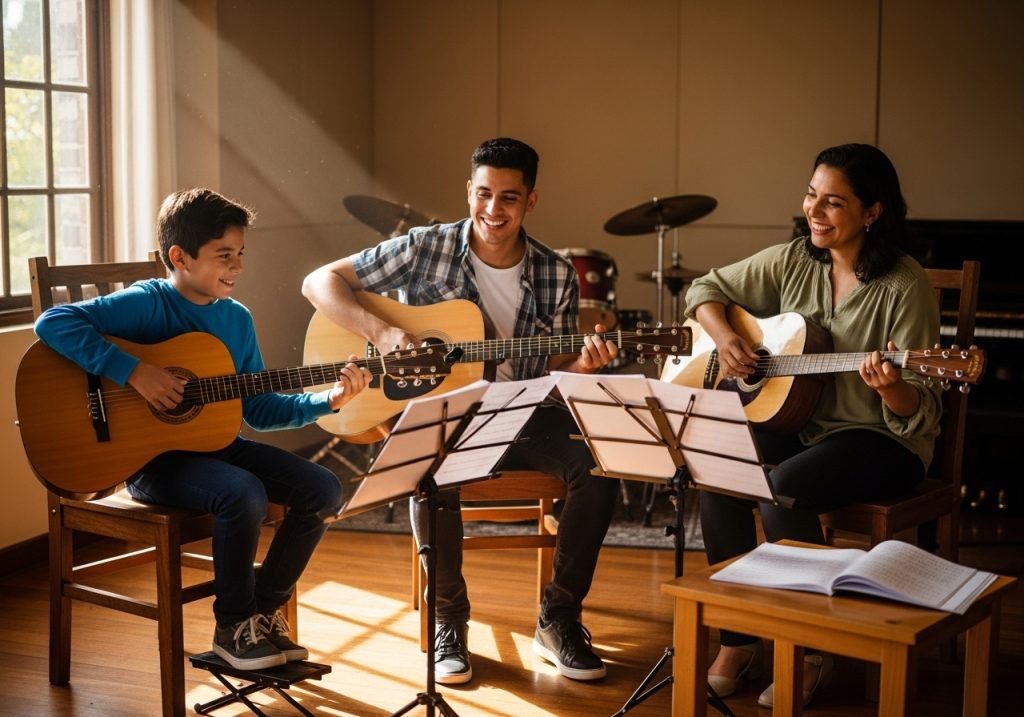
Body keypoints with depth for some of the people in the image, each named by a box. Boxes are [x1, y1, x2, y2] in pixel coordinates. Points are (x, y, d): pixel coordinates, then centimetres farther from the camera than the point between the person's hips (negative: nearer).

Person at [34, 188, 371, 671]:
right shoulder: (147, 303, -13)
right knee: (245, 494, -32)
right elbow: (53, 323, -25)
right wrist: (133, 372, -29)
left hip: (218, 445, 7)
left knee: (322, 489, -5)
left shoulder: (237, 319, 8)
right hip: (153, 456, -7)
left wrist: (327, 400, -2)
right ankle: (233, 626, -7)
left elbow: (257, 409, 11)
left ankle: (265, 609, 10)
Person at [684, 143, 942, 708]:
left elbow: (920, 412, -14)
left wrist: (891, 388, -37)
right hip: (796, 423, 5)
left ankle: (810, 653, -10)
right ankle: (739, 639, -5)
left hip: (880, 440, -5)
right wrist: (725, 337, -7)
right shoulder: (793, 261, 1)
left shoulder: (905, 289, -15)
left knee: (782, 489, -32)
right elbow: (707, 290, 13)